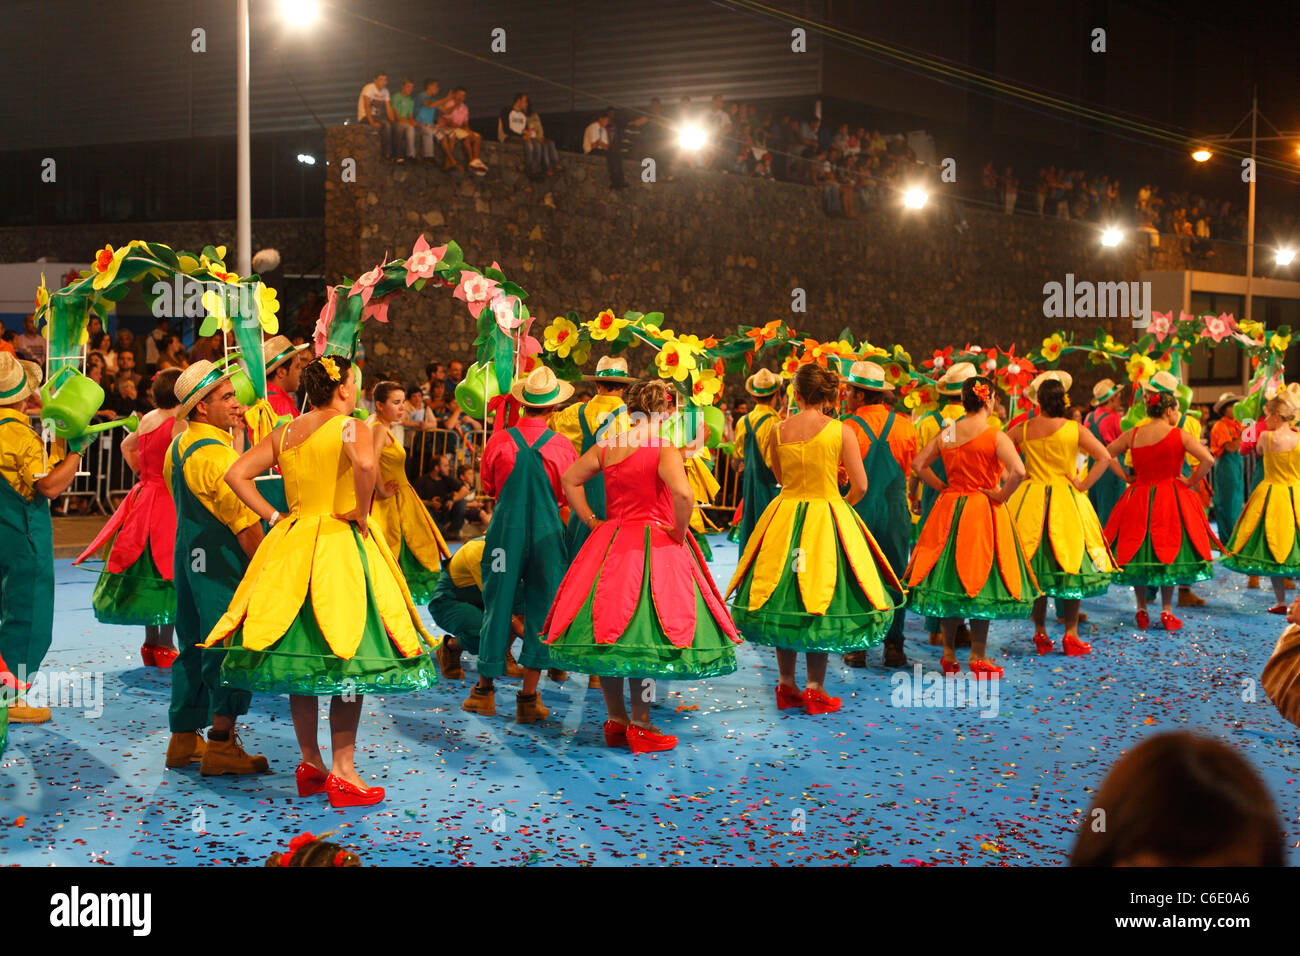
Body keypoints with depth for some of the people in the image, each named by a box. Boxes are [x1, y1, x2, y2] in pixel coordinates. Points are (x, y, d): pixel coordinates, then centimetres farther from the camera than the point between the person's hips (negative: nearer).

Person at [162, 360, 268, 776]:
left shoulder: (178, 446, 12)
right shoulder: (215, 453, -19)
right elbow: (245, 523, -19)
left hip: (189, 556, 10)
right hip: (222, 564, -10)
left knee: (194, 646, 15)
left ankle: (184, 741, 21)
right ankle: (221, 746, -2)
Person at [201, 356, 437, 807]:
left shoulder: (283, 433, 10)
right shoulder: (351, 427, -9)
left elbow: (237, 474, 9)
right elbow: (366, 465, -30)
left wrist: (273, 516, 9)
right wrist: (360, 514, -16)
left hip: (291, 548, 6)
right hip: (341, 549, -6)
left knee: (299, 658, 11)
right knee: (348, 658, -1)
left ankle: (310, 762, 19)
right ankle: (342, 771, -1)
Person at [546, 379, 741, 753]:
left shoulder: (607, 445, 4)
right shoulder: (665, 449, -14)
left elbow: (570, 479, 8)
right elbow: (683, 495, -27)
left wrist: (591, 521, 11)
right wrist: (679, 532, -12)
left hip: (610, 544, 6)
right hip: (655, 547, -6)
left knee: (607, 626, 12)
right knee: (643, 636, 1)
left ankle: (615, 721, 20)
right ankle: (640, 726, 6)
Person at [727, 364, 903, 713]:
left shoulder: (779, 430, -1)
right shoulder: (841, 431, -9)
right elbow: (860, 486, -6)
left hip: (785, 518, 3)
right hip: (828, 517, -3)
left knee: (784, 603, 12)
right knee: (821, 602, 5)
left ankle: (787, 685, 19)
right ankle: (815, 690, 7)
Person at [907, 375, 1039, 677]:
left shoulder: (945, 433, 3)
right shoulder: (995, 436, -13)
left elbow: (918, 464, 8)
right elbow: (1018, 471, -25)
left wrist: (942, 487, 11)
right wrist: (1001, 495, -11)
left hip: (948, 510, 5)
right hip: (983, 513, -5)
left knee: (948, 579, 11)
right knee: (980, 582, 3)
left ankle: (949, 654, 18)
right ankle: (978, 658, 7)